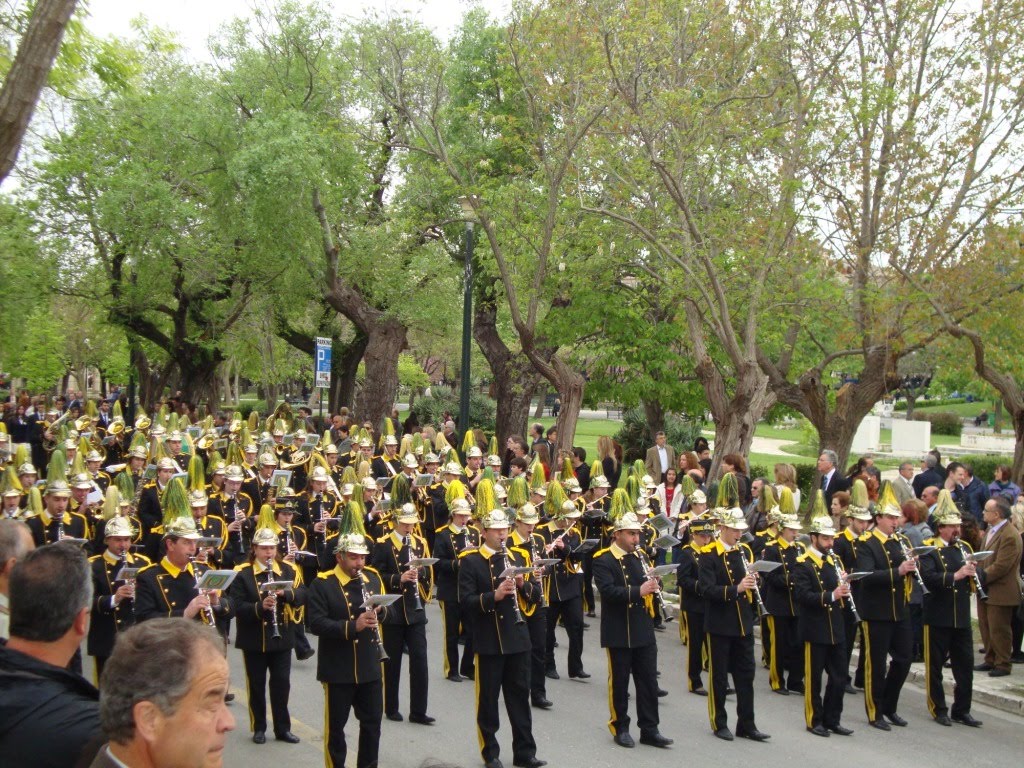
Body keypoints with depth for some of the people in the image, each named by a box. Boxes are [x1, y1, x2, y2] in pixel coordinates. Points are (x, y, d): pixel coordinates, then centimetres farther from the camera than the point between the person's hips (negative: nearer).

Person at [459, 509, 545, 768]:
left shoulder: (518, 557, 10)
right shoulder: (471, 561, -5)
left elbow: (535, 597, 9)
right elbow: (466, 601, -13)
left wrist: (523, 585, -11)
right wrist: (494, 596, -27)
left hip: (518, 639, 4)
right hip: (488, 642, -4)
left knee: (520, 696, 9)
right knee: (488, 698, 5)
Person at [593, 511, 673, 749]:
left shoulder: (639, 557, 12)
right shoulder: (604, 560, -9)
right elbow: (607, 591, -23)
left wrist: (652, 587, -6)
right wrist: (638, 591, -32)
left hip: (643, 631, 6)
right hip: (618, 633, -6)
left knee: (648, 681, 7)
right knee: (619, 682, 5)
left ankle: (649, 729, 14)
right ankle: (620, 728, 17)